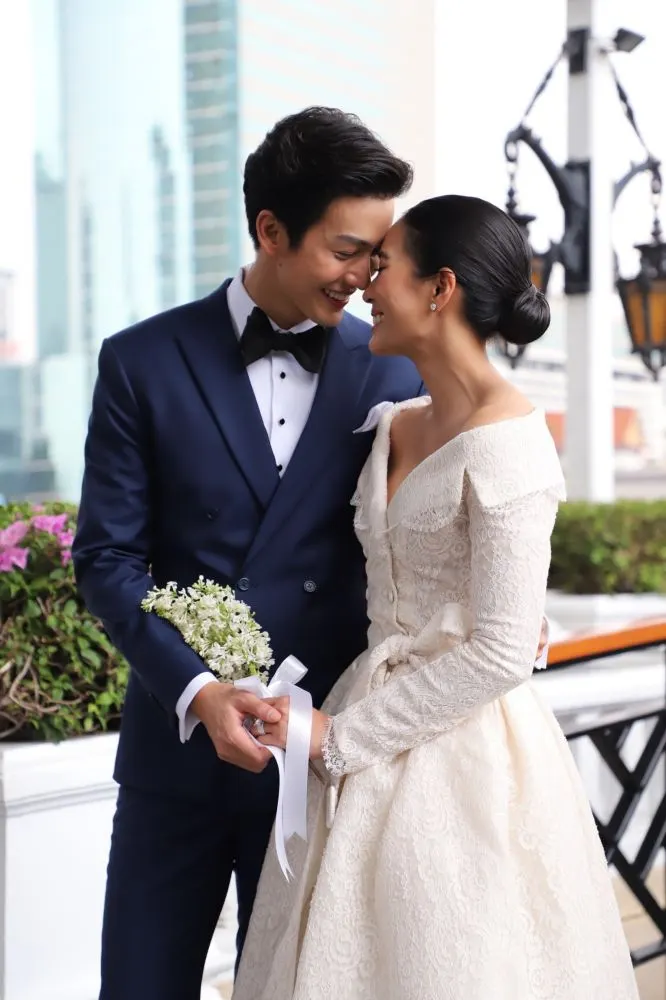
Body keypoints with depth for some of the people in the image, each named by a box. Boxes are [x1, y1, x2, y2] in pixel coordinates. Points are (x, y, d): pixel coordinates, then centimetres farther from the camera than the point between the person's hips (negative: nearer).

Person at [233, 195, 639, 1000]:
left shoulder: (507, 445, -16)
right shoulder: (394, 427, 8)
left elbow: (500, 655, -19)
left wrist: (339, 735, -13)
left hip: (463, 758, -7)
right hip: (368, 751, 7)